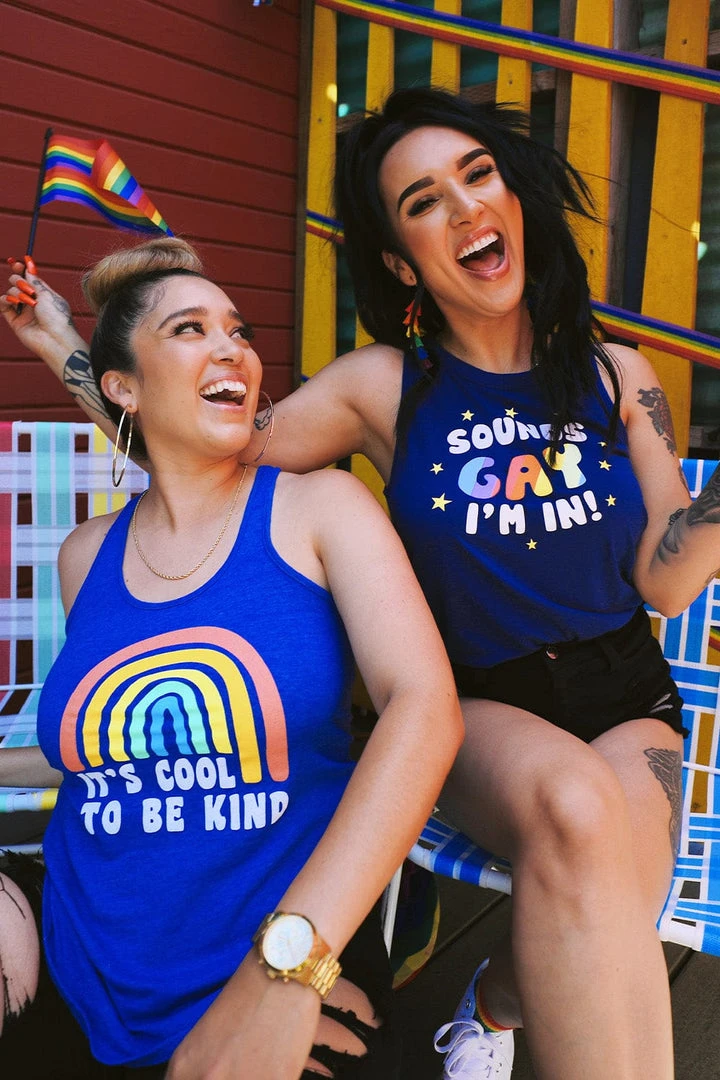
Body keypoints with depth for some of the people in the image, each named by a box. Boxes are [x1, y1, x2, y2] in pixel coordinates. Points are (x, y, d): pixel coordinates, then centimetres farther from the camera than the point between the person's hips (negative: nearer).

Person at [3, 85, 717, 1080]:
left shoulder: (617, 376, 1)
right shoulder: (385, 385, -3)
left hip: (624, 701, 3)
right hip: (478, 706, -2)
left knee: (601, 921, -27)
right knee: (573, 806, -37)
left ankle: (496, 1000, 9)